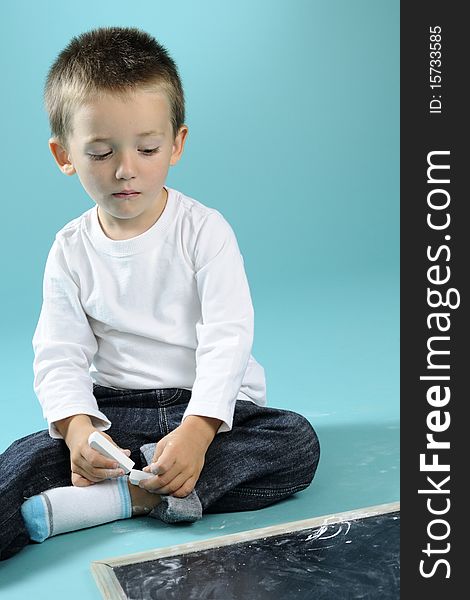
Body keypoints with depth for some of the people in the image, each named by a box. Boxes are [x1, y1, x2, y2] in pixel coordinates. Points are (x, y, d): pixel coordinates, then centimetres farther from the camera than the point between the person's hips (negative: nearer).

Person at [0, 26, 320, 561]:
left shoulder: (204, 229, -6)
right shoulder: (71, 250, 2)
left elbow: (227, 337, -14)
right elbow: (60, 357, -2)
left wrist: (197, 429, -29)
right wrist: (78, 428, -23)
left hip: (211, 404, 0)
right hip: (115, 408, 0)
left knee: (297, 442, -30)